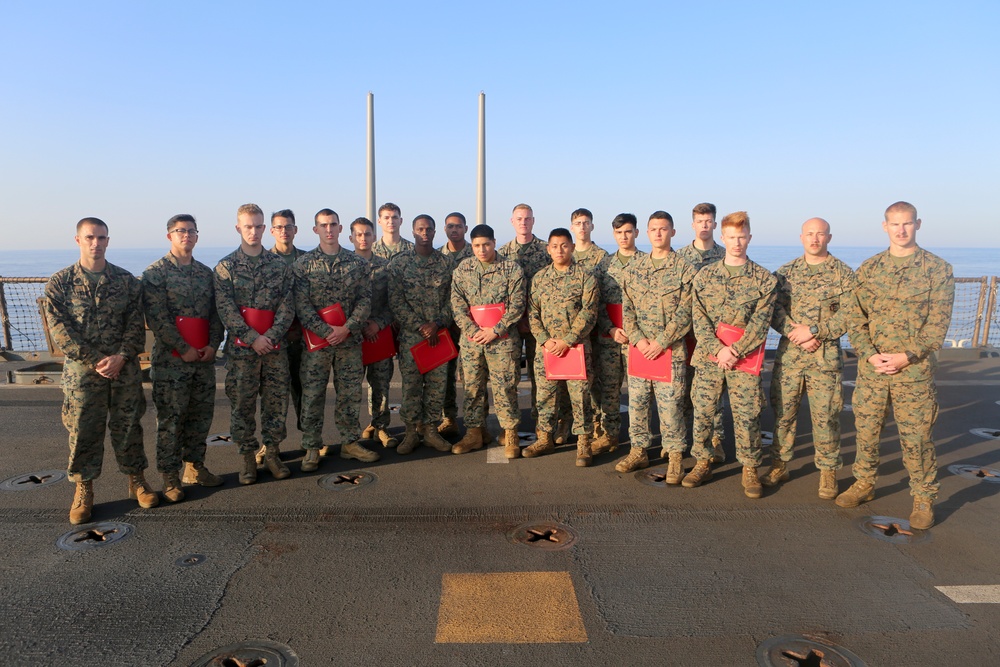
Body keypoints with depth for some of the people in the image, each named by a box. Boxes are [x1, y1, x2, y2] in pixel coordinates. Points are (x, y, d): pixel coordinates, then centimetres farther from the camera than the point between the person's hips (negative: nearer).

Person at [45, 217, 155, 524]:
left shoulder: (126, 280, 3)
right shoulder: (59, 283, -1)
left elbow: (136, 324, 0)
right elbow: (60, 330, -7)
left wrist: (121, 357, -14)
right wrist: (95, 361, -15)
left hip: (125, 369, 1)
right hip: (81, 371, -1)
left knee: (128, 426, 9)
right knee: (83, 431, 5)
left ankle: (136, 480, 24)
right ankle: (83, 490, 20)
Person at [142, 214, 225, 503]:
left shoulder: (206, 272, 13)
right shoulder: (155, 272, -5)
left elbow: (216, 312, 11)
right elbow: (157, 317, -13)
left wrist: (213, 344, -3)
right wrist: (184, 349, -15)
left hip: (204, 357, 5)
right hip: (171, 359, -5)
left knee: (201, 415, 11)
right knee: (170, 419, 1)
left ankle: (194, 467, 26)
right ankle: (170, 478, 11)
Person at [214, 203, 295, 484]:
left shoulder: (279, 265, 7)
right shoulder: (225, 267, 2)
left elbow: (287, 306, 0)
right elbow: (226, 309, -7)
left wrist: (271, 336, -12)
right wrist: (253, 338, -16)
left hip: (275, 346, 2)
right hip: (241, 348, -1)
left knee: (277, 399, 6)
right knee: (242, 403, 5)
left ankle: (272, 451, 21)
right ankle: (248, 457, 18)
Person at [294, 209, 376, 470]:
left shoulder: (358, 263, 5)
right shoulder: (303, 264, 1)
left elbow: (365, 300, 0)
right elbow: (302, 304, -6)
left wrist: (346, 328, -13)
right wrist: (326, 331, -16)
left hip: (349, 339, 1)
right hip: (316, 340, -1)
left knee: (350, 394, 8)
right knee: (312, 396, 3)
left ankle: (350, 442, 21)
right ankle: (312, 448, 15)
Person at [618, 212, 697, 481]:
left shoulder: (684, 269, -2)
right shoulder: (633, 268, 10)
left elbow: (685, 313, -7)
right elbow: (627, 308, 6)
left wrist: (661, 342, -13)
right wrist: (637, 338, -7)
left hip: (671, 350, -4)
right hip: (638, 348, 4)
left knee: (670, 404, -2)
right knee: (636, 402, 9)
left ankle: (675, 456, 12)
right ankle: (639, 451, 23)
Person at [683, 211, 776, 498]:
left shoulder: (764, 278, 3)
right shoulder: (704, 276, 7)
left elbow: (761, 322, -4)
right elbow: (699, 318, 0)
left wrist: (736, 351, -14)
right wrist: (718, 348, -13)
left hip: (744, 357, -1)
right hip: (708, 355, 2)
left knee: (747, 415, 2)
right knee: (702, 411, 4)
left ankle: (750, 469, 17)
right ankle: (703, 463, 20)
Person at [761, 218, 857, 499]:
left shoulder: (844, 273, 1)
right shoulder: (786, 272, 8)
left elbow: (848, 315, -8)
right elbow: (775, 309, 0)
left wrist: (813, 331, -17)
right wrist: (795, 333, -15)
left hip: (825, 357, -2)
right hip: (788, 355, 3)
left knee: (825, 416, 3)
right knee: (783, 412, 9)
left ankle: (828, 471, 17)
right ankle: (780, 465, 22)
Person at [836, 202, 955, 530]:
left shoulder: (938, 269, -3)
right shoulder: (868, 268, 5)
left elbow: (938, 324, -7)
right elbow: (856, 319, 3)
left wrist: (906, 356, -16)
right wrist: (870, 355, -11)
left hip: (915, 371, -3)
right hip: (870, 369, 3)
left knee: (916, 439, 5)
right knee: (866, 431, 12)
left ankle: (924, 499, 23)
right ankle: (864, 484, 31)